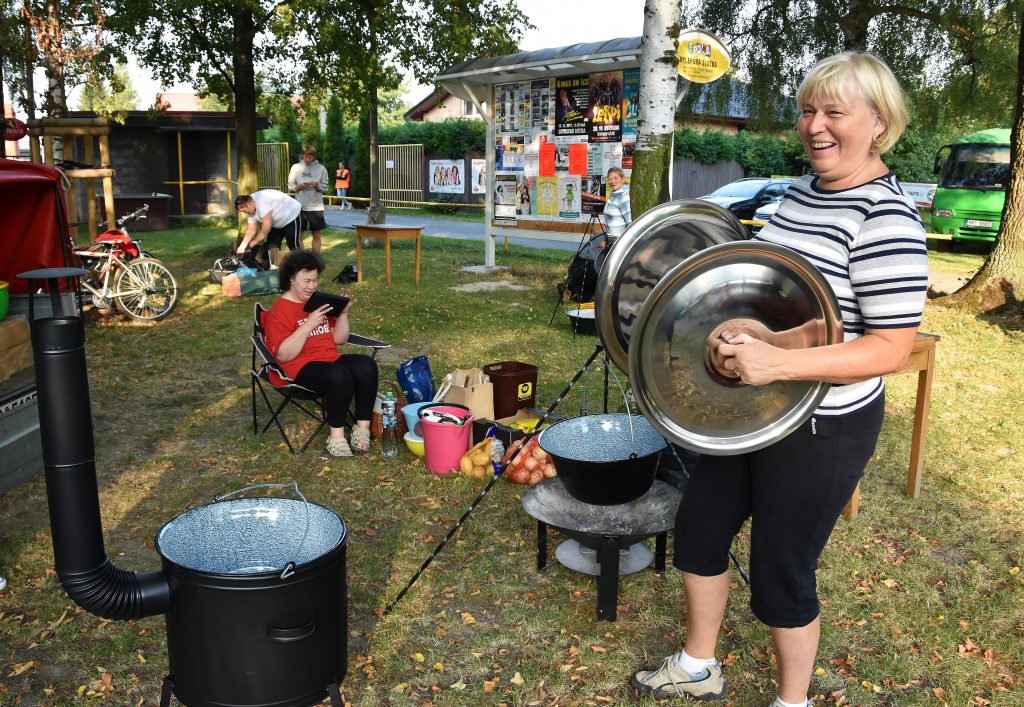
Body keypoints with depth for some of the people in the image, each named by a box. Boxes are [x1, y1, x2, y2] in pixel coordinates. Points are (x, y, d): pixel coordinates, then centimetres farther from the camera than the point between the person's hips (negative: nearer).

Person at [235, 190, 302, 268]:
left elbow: (267, 226, -31)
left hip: (292, 215, -9)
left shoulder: (261, 201, -31)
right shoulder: (251, 210, -2)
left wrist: (255, 241, -20)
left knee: (294, 245, -12)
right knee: (272, 244, 3)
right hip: (278, 223, 9)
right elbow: (251, 230, 2)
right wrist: (242, 246, -6)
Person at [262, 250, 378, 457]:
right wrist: (308, 325, -24)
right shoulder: (279, 310, -7)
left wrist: (343, 313, -4)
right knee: (339, 375, -35)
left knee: (367, 365, -22)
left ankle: (363, 428, -20)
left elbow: (339, 339, 13)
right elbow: (283, 355, -17)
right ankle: (336, 436, -24)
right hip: (298, 369, -6)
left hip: (329, 359, 6)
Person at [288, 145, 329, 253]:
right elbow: (290, 186, 5)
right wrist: (298, 186, -16)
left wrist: (316, 185, -18)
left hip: (316, 207, 0)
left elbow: (325, 187, 1)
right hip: (300, 206, 0)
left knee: (316, 235, 7)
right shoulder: (295, 167, 3)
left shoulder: (321, 169, 0)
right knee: (298, 234, 5)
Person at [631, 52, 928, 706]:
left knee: (781, 573, 8)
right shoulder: (803, 190, 5)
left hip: (824, 430, -9)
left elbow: (892, 348, -24)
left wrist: (778, 362, -34)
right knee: (699, 527, 19)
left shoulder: (886, 218, -21)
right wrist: (742, 328, 2)